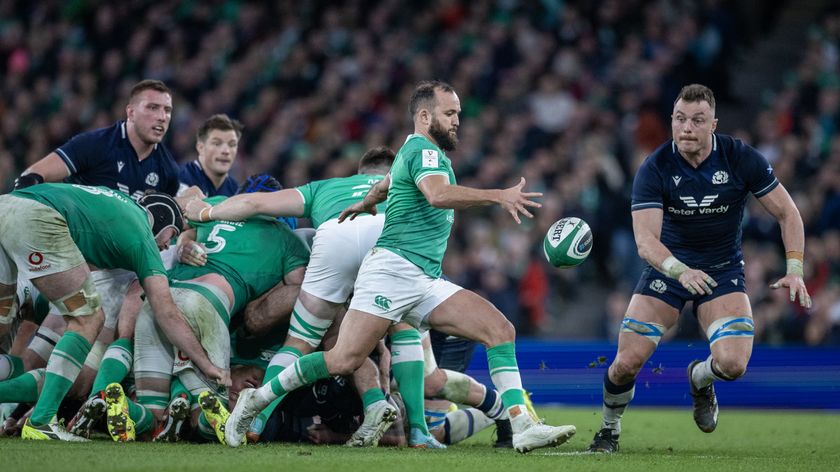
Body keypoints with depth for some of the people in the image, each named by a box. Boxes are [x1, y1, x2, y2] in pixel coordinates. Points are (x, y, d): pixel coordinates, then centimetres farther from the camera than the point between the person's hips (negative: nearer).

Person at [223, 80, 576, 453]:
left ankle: (523, 427, -16)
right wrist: (498, 196, -35)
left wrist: (364, 205, 64)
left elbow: (386, 184, 45)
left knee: (500, 329, -7)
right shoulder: (423, 150, -6)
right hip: (394, 268, -10)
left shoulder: (415, 150, 24)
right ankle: (257, 400, 0)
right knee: (344, 359, -17)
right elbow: (437, 194, -28)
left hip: (426, 282, 10)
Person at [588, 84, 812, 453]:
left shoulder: (741, 159, -15)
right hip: (667, 267, -1)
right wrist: (680, 271, -46)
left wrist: (794, 271, -17)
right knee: (627, 362, -14)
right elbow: (645, 239, -27)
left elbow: (787, 213, -5)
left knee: (732, 364, -20)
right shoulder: (654, 169, -18)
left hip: (723, 270, 1)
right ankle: (609, 429, 18)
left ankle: (699, 379, 19)